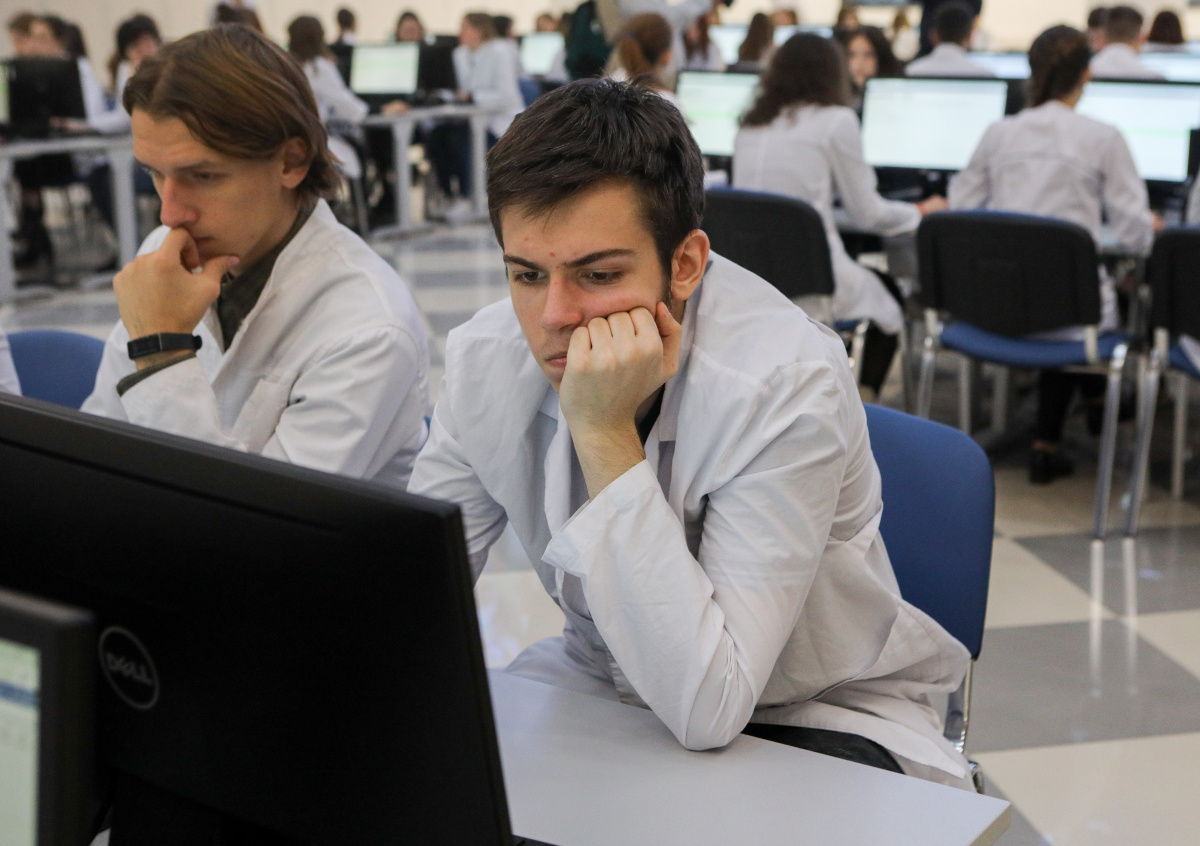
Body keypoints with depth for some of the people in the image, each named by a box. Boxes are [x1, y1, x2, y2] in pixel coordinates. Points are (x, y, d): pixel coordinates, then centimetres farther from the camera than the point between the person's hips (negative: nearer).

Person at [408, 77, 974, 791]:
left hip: (813, 712, -3)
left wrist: (606, 435, -36)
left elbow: (705, 709, -34)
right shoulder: (486, 360, -11)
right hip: (601, 678, 4)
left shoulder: (788, 384, -29)